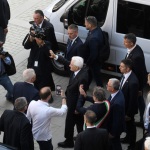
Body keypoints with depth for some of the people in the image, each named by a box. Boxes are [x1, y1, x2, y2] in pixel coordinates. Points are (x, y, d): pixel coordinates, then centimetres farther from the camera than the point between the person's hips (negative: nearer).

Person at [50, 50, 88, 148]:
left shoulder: (82, 78, -36)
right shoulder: (79, 70, -14)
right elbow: (66, 62, 2)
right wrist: (55, 56, -6)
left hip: (74, 103, -8)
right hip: (72, 100, 9)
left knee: (70, 122, 12)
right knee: (79, 121, 26)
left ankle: (69, 142, 31)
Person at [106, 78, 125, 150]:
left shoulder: (117, 103, -40)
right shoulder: (117, 92, -14)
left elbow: (116, 120, -28)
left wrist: (112, 133, -15)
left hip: (115, 127, -8)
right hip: (111, 125, 8)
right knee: (110, 142, 28)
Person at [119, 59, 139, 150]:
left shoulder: (133, 81, -36)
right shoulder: (125, 75, -10)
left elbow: (133, 99, -27)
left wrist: (129, 113, -18)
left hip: (129, 108, -8)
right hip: (123, 106, 8)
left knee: (130, 125, 13)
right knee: (126, 123, 28)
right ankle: (128, 138, 52)